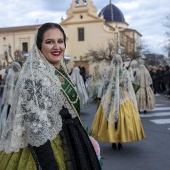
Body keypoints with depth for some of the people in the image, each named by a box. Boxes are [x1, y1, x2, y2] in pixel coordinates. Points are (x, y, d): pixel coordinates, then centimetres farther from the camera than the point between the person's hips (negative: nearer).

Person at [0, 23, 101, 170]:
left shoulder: (61, 73, 6)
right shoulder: (33, 77, -19)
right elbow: (36, 127, -24)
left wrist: (85, 139, 19)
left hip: (70, 142, 9)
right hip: (47, 150, -9)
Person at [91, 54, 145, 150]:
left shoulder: (108, 71, -1)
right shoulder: (124, 71, -2)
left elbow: (104, 85, 3)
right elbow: (128, 87, 1)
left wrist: (101, 97, 11)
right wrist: (130, 99, 9)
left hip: (109, 98, 1)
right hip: (123, 98, -1)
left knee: (110, 117, 6)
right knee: (123, 118, 4)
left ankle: (113, 142, 9)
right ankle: (120, 141, 5)